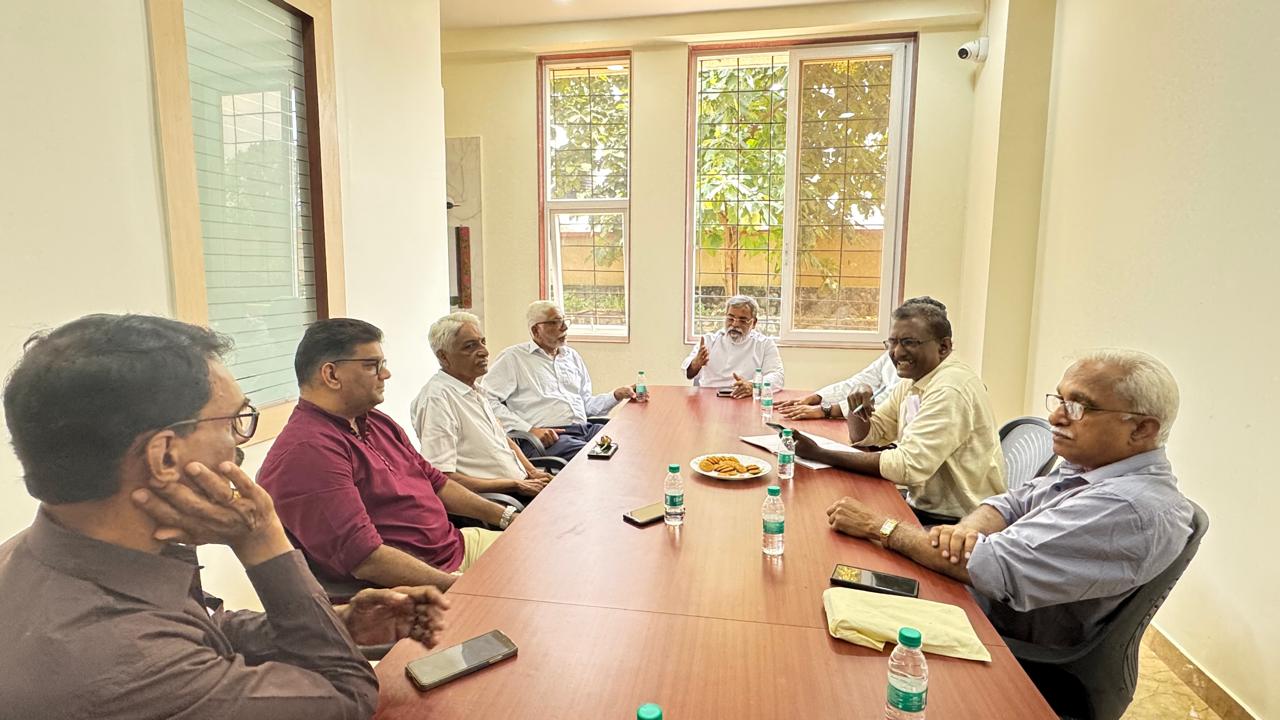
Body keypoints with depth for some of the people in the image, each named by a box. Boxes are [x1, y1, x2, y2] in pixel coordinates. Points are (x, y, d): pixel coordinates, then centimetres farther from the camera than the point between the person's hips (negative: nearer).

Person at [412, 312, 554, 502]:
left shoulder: (474, 389, 15)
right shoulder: (437, 398, -15)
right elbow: (443, 479, -21)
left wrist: (532, 471, 8)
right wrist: (516, 485, -16)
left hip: (522, 484, 9)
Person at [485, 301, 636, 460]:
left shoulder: (572, 356, 25)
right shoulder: (513, 357, 5)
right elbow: (488, 401, -6)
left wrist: (616, 395, 12)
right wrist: (529, 429, -14)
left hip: (585, 429, 7)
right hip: (549, 437, -7)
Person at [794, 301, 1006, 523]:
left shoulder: (951, 388, -22)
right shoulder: (911, 383, 6)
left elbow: (908, 466, -27)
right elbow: (864, 436, 13)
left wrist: (819, 454, -25)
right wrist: (856, 407, -10)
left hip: (957, 522, -7)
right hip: (922, 508, 7)